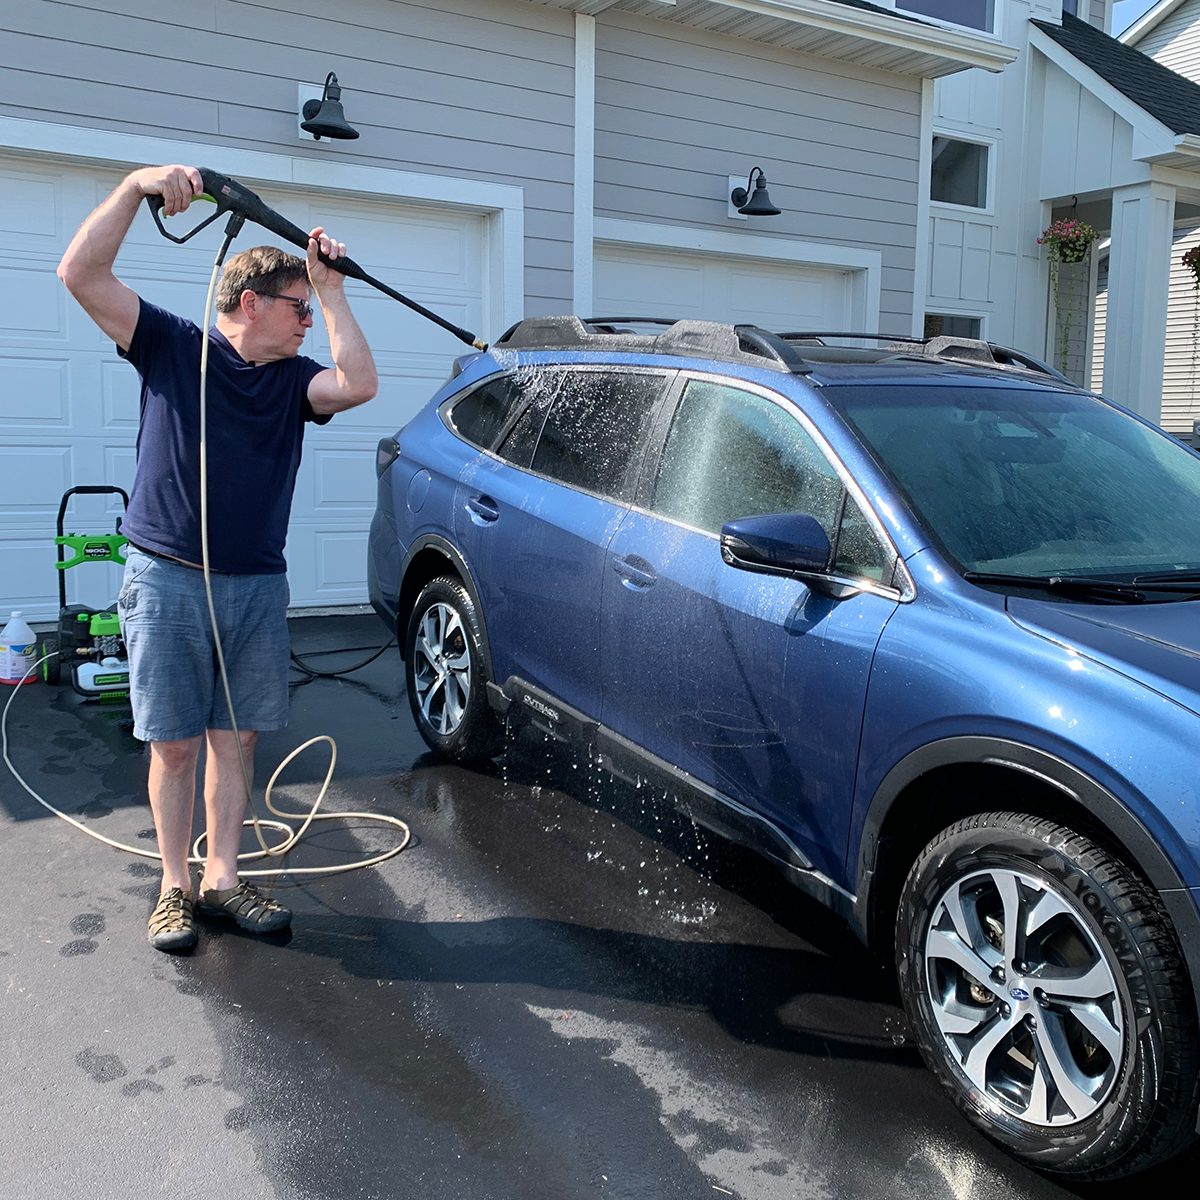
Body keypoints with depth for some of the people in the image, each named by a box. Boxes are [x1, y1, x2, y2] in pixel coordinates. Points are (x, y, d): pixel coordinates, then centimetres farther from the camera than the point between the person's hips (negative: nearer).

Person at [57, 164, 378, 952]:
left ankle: (222, 878, 20)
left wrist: (332, 290, -8)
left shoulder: (291, 380, 8)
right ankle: (175, 887, 17)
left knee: (235, 740, 8)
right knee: (175, 745, 3)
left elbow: (358, 385, -13)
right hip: (168, 582, -3)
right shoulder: (170, 347, 0)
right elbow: (82, 275, -9)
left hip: (257, 588, 4)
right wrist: (137, 187, -18)